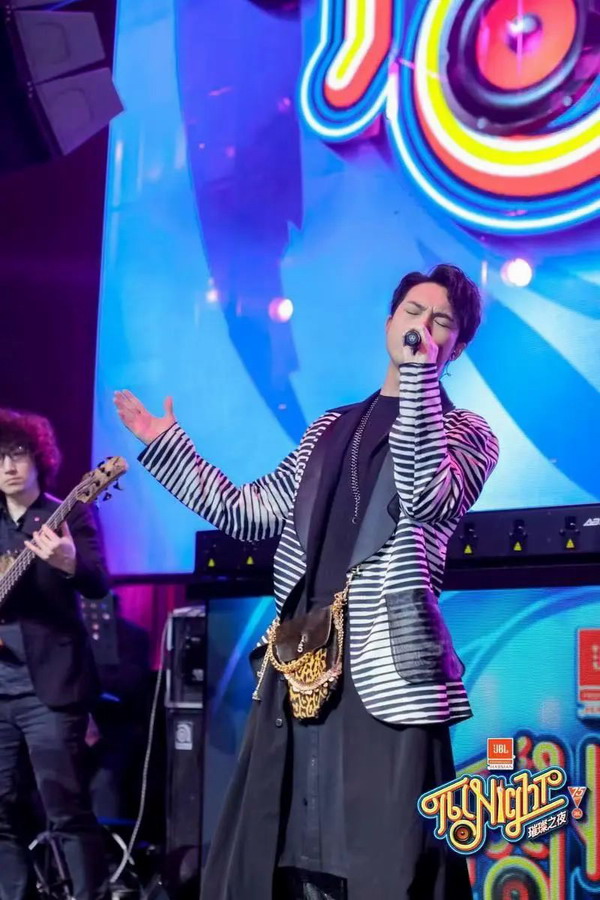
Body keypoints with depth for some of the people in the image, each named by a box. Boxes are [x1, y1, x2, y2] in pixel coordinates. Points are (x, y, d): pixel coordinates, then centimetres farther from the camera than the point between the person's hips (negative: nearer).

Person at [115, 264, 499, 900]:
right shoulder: (332, 429, 20)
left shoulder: (466, 433, 6)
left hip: (385, 666, -5)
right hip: (298, 663, 6)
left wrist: (418, 371, -15)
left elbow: (429, 496, -16)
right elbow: (249, 512, 19)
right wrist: (165, 443, 20)